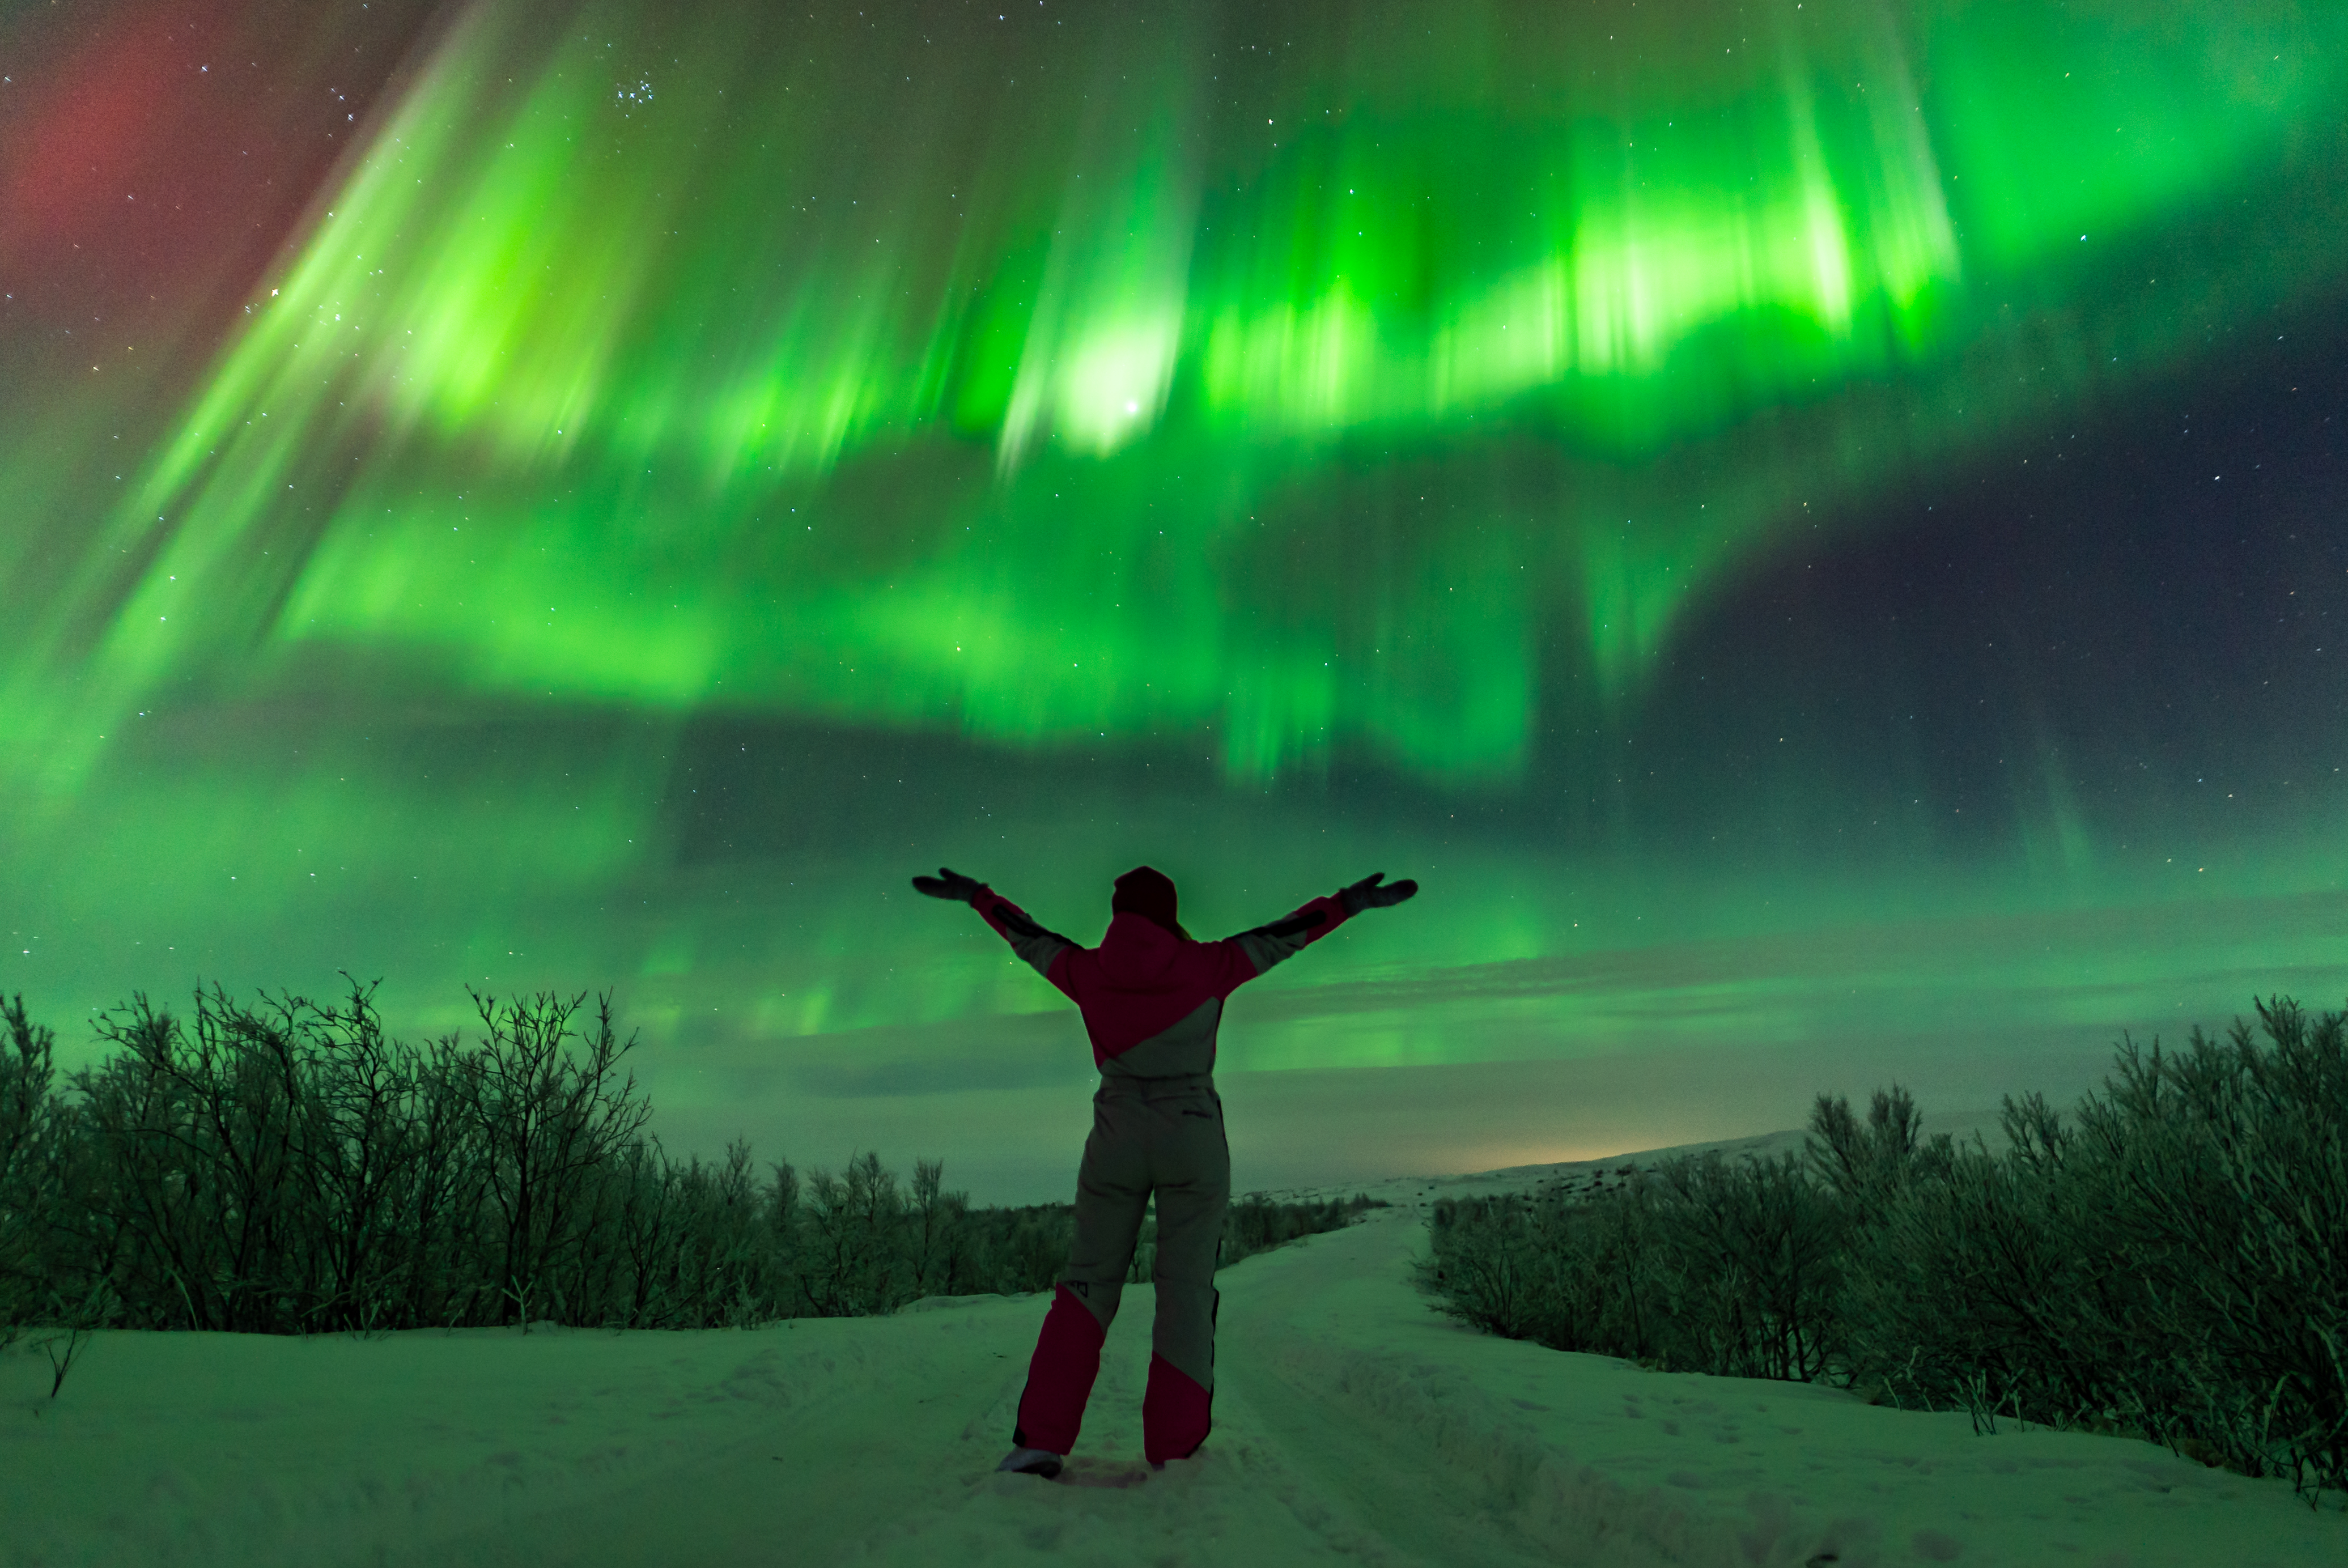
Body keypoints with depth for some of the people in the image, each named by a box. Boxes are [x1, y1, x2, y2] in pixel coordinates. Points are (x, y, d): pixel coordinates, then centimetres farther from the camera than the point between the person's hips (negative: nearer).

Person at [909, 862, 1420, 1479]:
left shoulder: (1089, 972, 3)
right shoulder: (1203, 966, -2)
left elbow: (1028, 936, 17)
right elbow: (1283, 936, 4)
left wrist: (976, 894, 32)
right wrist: (1352, 901, 13)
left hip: (1116, 1139, 2)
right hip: (1194, 1138, -2)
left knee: (1089, 1282, 9)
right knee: (1186, 1290, 3)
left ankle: (1040, 1440, 0)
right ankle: (1173, 1458, 0)